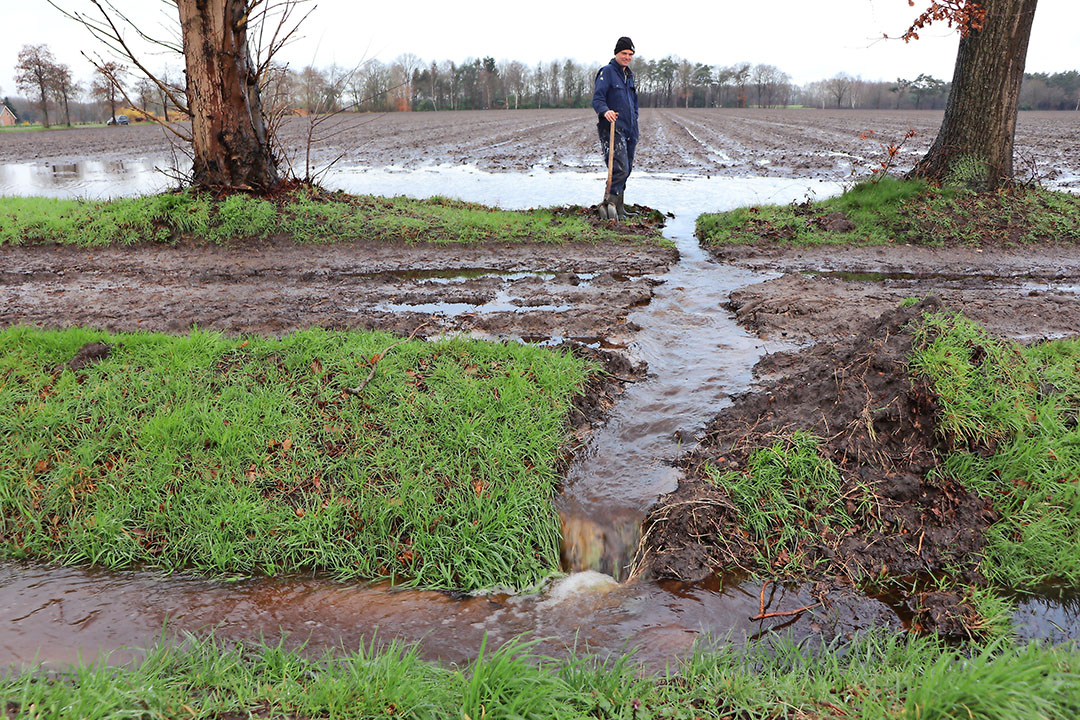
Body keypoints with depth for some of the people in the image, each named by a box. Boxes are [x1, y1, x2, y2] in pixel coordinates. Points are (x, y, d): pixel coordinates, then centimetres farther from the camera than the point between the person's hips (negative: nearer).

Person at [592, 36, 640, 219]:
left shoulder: (629, 75, 20)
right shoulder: (607, 72, -6)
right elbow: (597, 99, -16)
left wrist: (634, 120, 25)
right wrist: (605, 111, -36)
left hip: (629, 130, 8)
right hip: (612, 128, -8)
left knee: (626, 169, 11)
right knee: (620, 169, -18)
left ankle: (619, 207, 19)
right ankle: (609, 205, -14)